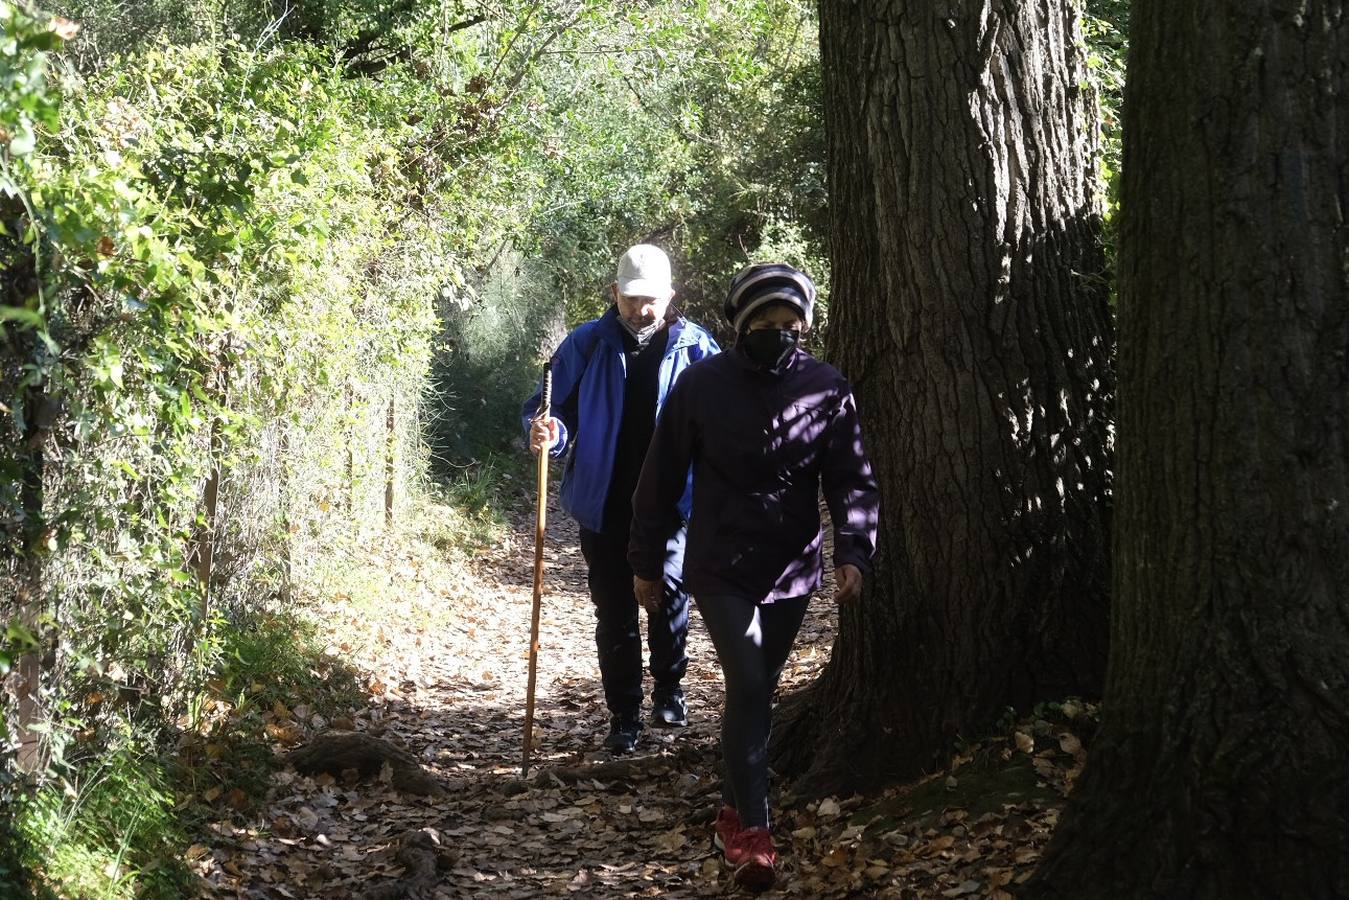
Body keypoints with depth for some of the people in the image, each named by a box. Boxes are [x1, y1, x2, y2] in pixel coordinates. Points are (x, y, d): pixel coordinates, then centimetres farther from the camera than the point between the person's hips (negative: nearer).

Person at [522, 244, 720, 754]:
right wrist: (547, 432, -21)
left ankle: (668, 689, 14)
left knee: (668, 590, -12)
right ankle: (624, 717, 17)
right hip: (603, 505, 1)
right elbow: (554, 407, 3)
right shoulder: (586, 346, 1)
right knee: (614, 613, 6)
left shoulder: (694, 348, -1)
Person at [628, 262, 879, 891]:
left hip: (792, 571, 3)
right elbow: (661, 478, 0)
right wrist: (644, 561, 3)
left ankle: (733, 809, 29)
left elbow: (852, 479, -4)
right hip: (721, 570, -3)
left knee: (760, 690, 13)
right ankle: (752, 827, -9)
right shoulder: (701, 385, -7)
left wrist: (852, 552, -18)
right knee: (747, 686, -14)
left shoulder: (827, 389, -3)